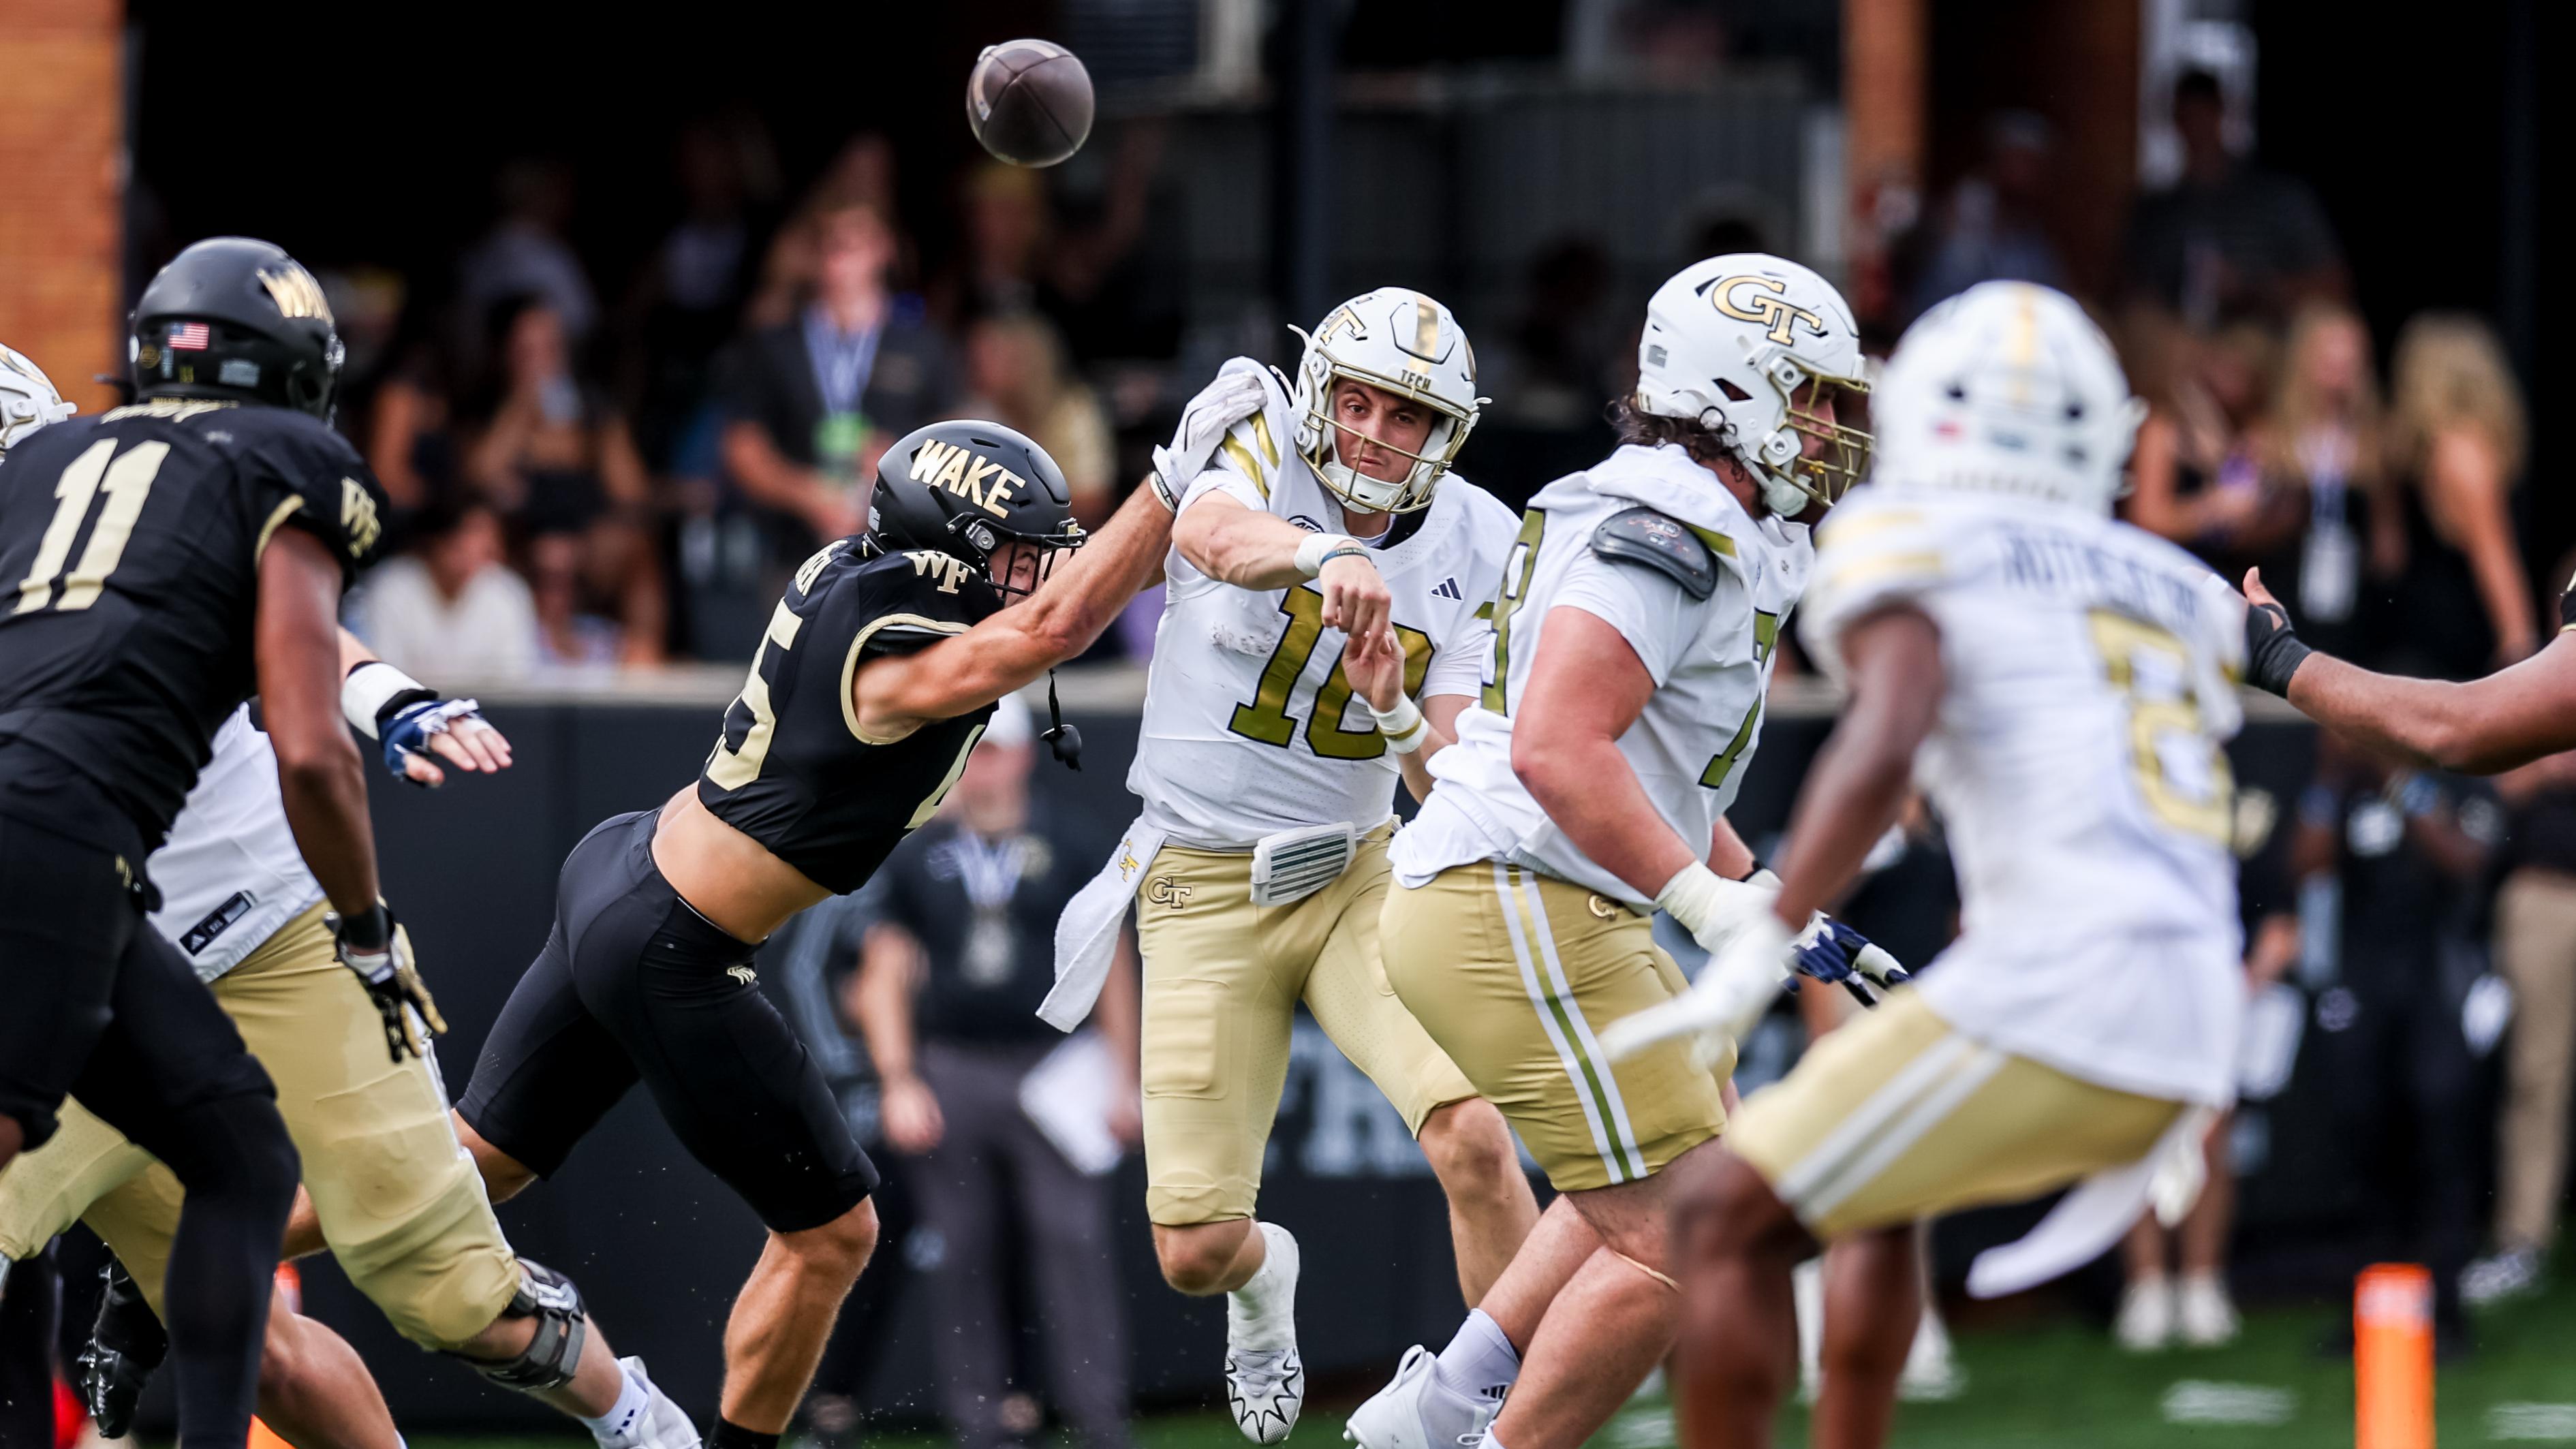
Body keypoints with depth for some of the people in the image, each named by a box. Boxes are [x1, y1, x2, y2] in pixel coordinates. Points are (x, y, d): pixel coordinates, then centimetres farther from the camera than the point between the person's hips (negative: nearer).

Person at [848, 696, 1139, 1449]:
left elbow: (1109, 965, 10)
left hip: (1052, 1069, -1)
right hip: (949, 1071, 1)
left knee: (1075, 1242, -9)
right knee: (962, 1259, 1)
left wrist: (1123, 1080, 4)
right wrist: (898, 1084, -2)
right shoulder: (914, 856, 8)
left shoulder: (1066, 848, 8)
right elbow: (886, 976, 8)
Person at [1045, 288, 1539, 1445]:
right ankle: (1263, 1277, 37)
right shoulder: (1258, 446, -12)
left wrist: (1397, 718, -27)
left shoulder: (1470, 546, -2)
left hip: (1361, 873, 2)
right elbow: (1218, 536, -38)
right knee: (1195, 1253, -2)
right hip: (1206, 889, -2)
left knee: (1473, 1138, -23)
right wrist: (1325, 555, -59)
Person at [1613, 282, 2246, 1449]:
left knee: (1728, 1219, 3)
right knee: (1875, 1194, 30)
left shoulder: (1911, 541, 3)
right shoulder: (2175, 595, 25)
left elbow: (1885, 745, -15)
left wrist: (1759, 952, -14)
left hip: (2053, 999, -7)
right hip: (2192, 1043, 7)